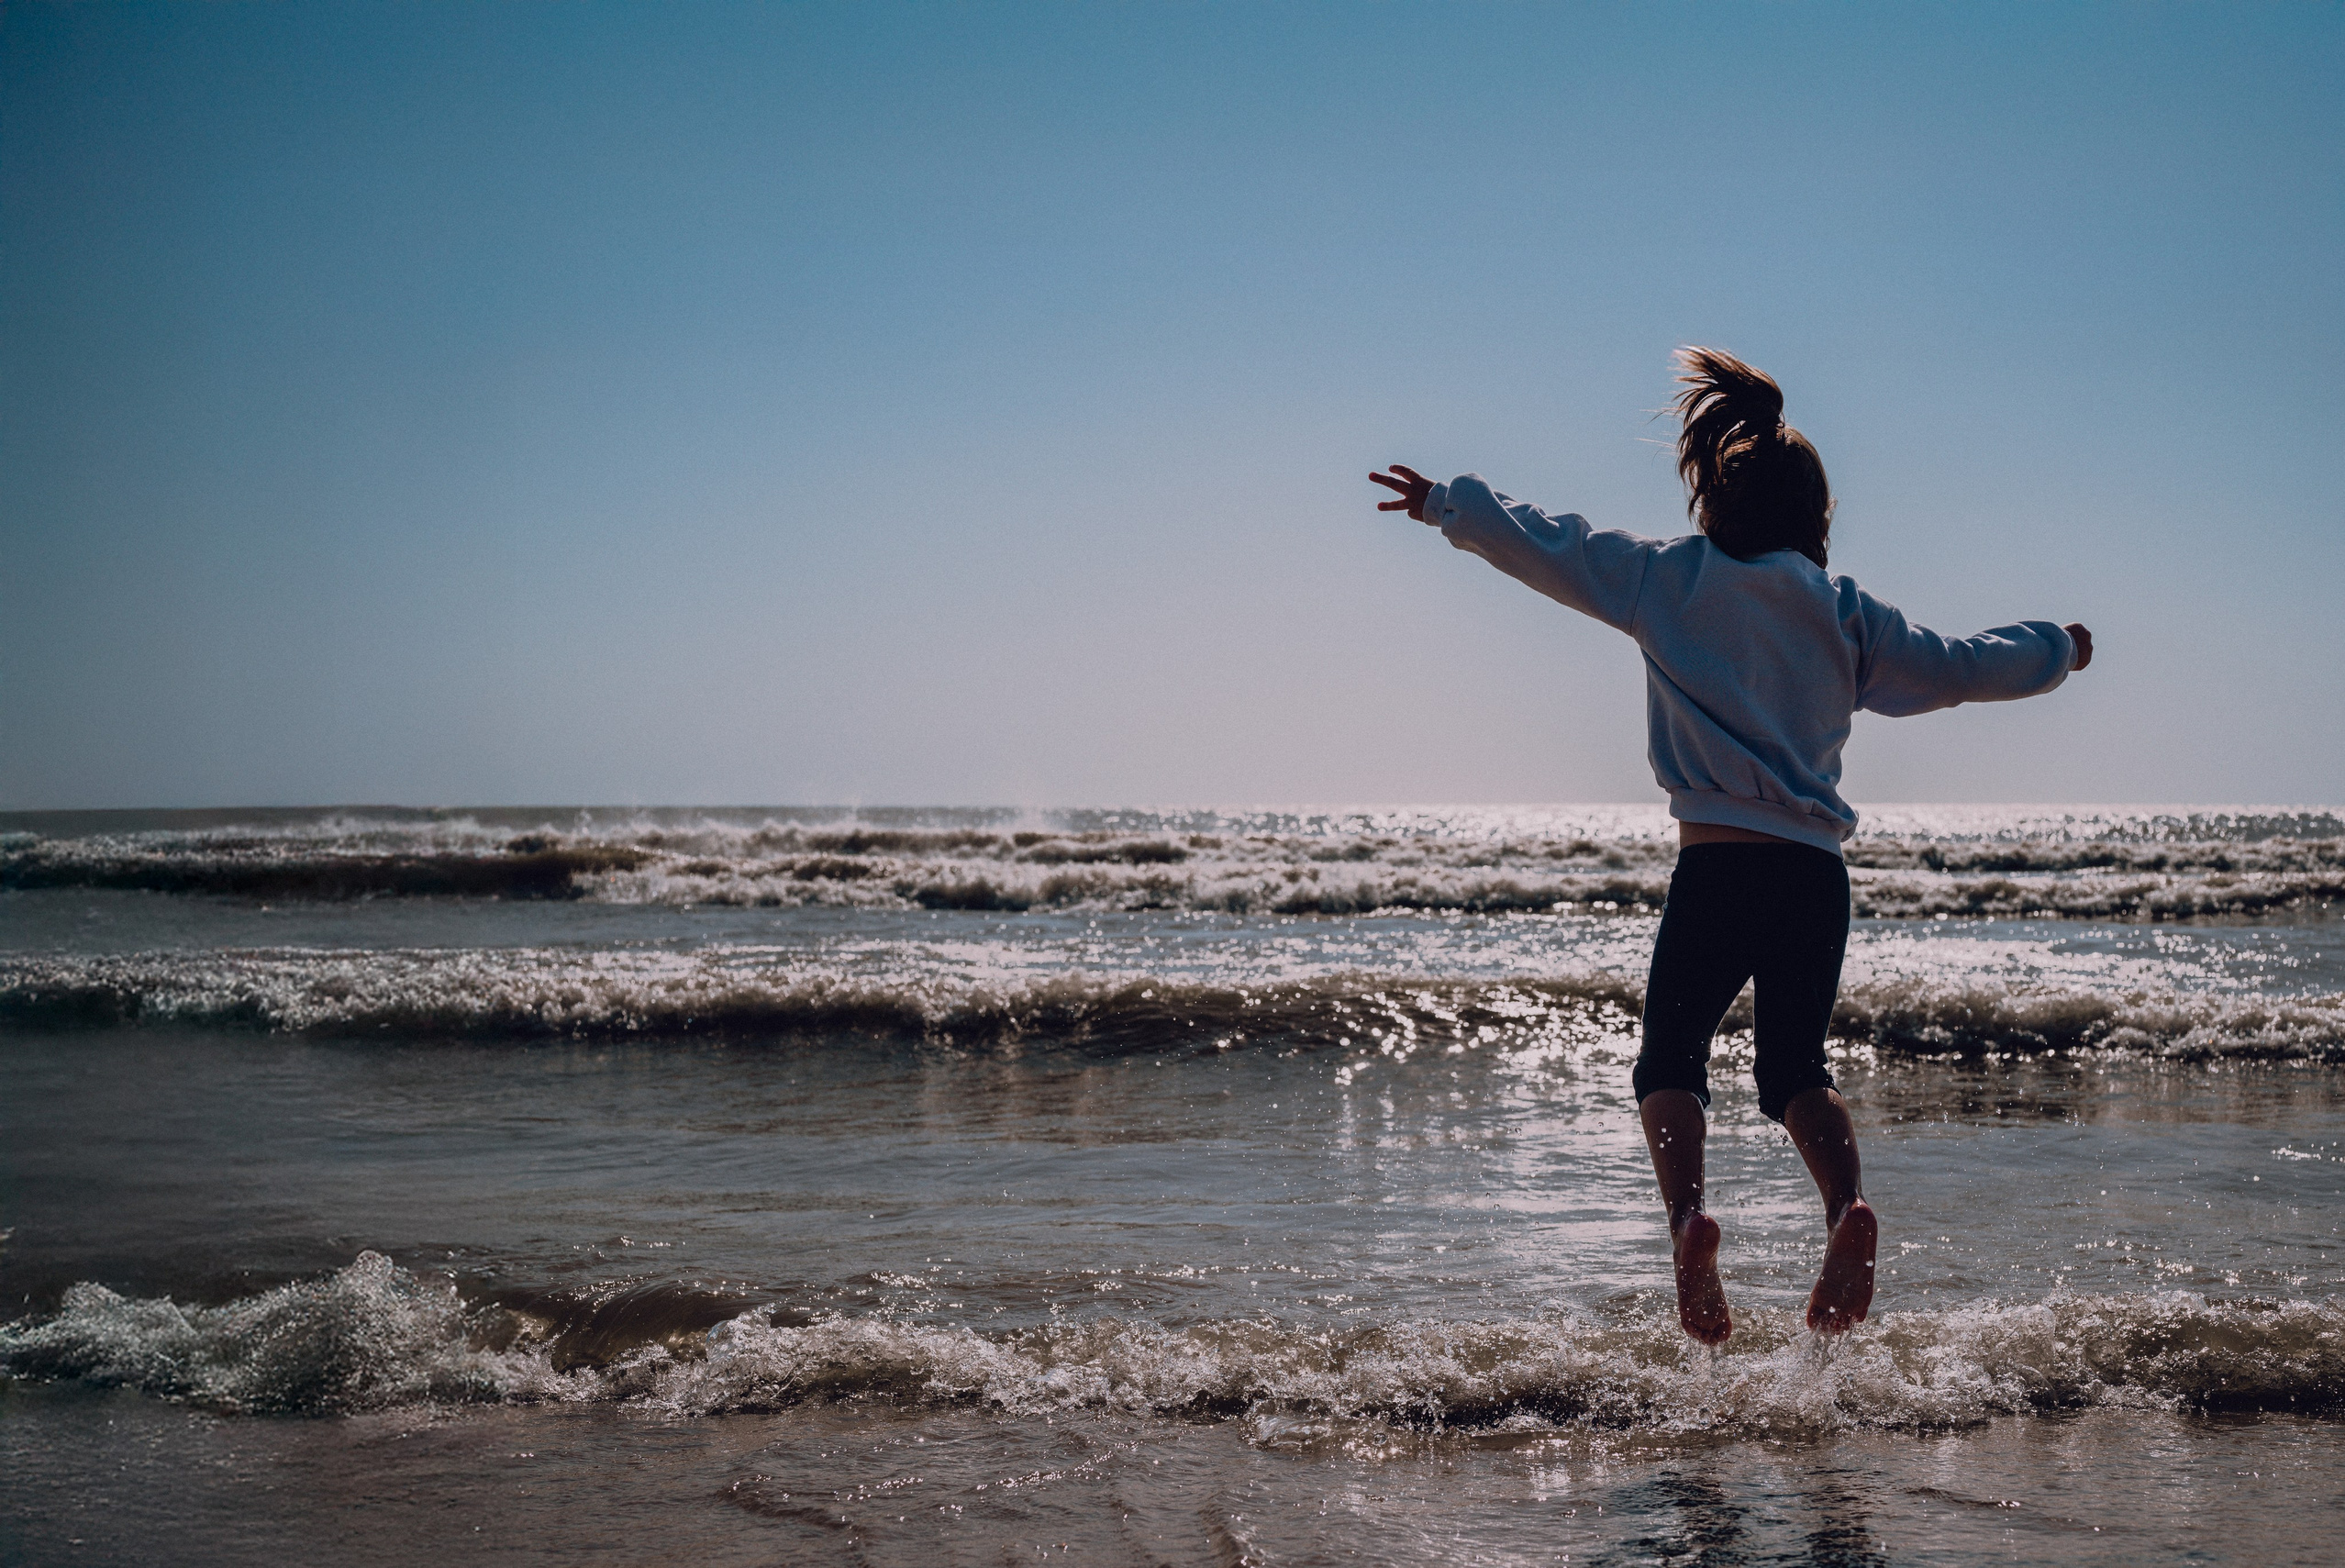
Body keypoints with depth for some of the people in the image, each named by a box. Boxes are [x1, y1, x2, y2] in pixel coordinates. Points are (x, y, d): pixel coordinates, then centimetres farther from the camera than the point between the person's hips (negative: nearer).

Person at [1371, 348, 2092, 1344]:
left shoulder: (1669, 577, 6)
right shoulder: (1845, 613, 11)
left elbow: (1535, 543, 11)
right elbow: (1962, 668, 15)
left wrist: (1443, 503, 27)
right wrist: (2057, 648, 34)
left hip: (1718, 866, -3)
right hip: (1819, 876, 3)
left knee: (1671, 1059, 7)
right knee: (1795, 1068, 17)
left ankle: (1688, 1216, -20)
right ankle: (1848, 1208, -10)